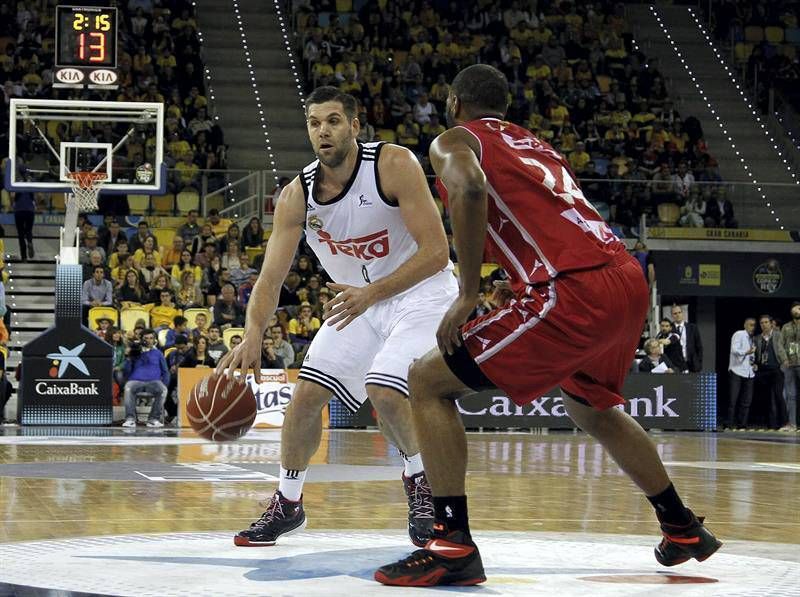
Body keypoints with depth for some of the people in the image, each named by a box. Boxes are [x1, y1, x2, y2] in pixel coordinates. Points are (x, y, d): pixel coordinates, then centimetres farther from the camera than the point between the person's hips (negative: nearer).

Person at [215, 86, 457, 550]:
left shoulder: (394, 165, -24)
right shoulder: (298, 195, -11)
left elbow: (435, 252, -26)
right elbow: (271, 276, -13)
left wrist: (371, 294, -36)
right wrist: (254, 335, -32)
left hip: (421, 291, -5)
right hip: (358, 299, 5)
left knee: (385, 392, -25)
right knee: (307, 393, -3)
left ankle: (421, 482, 2)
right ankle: (288, 503, 17)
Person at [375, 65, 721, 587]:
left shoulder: (453, 140, 9)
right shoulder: (534, 143, 31)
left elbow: (470, 187, -15)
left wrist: (468, 295, -12)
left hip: (574, 290, -8)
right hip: (629, 279, 8)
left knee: (428, 382, 2)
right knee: (590, 406, 35)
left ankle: (452, 544, -7)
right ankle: (683, 530, 44)